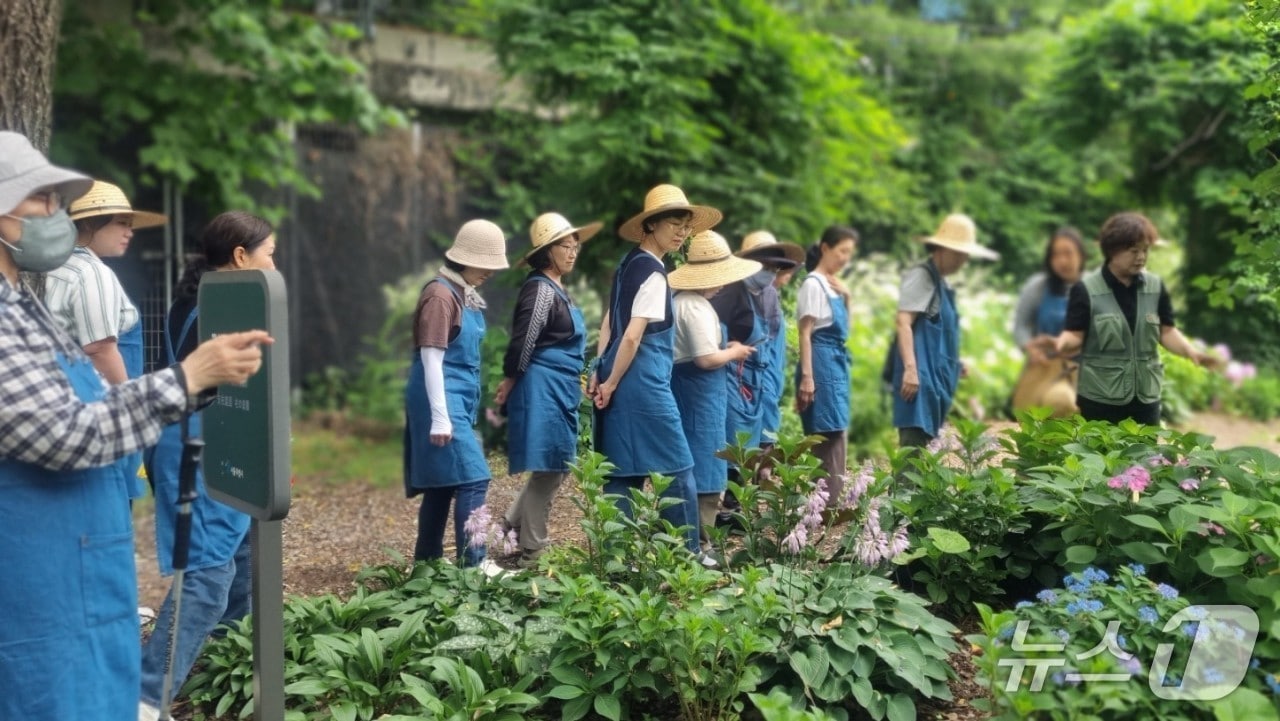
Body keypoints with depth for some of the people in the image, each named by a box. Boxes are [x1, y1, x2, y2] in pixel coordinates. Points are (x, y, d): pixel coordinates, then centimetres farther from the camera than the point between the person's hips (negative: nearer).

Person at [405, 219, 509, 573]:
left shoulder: (465, 294, 13)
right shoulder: (441, 295, -15)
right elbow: (431, 358, -18)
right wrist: (440, 417, -21)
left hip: (459, 400, 9)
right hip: (443, 400, -9)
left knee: (442, 483, 12)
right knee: (472, 478, -12)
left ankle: (427, 561, 19)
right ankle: (475, 563, -9)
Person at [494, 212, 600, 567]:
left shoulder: (557, 289, 17)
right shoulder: (541, 289, -15)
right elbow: (523, 342, -18)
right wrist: (510, 382, -7)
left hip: (558, 391, 10)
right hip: (543, 390, -10)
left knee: (558, 467, 14)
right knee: (548, 471, -4)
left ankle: (512, 530, 23)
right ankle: (529, 553, 5)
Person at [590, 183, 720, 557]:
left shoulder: (629, 263, 14)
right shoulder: (653, 273, -13)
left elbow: (609, 321, 16)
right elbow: (633, 337, -18)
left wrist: (600, 374, 15)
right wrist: (611, 384, -11)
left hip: (620, 379, 9)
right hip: (642, 381, -9)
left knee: (625, 471, 11)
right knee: (677, 467, 0)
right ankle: (688, 553, 5)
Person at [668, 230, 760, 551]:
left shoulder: (682, 301, 12)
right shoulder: (696, 307, -19)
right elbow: (706, 359, -24)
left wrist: (726, 349, 12)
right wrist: (733, 353, -7)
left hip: (687, 386, 11)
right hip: (699, 390, -11)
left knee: (692, 465, 16)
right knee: (705, 465, -4)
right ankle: (700, 541, 0)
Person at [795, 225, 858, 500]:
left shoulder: (834, 285, 15)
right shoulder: (813, 284, -10)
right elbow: (805, 333, -14)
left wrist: (846, 297, 7)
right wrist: (807, 376, -19)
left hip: (837, 362, 9)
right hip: (822, 362, -9)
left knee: (835, 437, 10)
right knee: (833, 438, -10)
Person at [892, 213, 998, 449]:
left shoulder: (939, 281, 21)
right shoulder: (920, 276, -7)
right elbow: (903, 322, -18)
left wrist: (953, 364, 23)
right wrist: (910, 368, -26)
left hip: (936, 376, 10)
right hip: (921, 375, -10)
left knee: (924, 441, 9)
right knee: (914, 441, -14)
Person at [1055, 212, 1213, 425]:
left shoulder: (1155, 287, 6)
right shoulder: (1086, 289, -6)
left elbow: (1166, 331, 9)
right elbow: (1075, 335, -8)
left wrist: (1191, 352, -9)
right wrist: (1061, 344, -31)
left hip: (1145, 396, 4)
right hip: (1099, 398, -4)